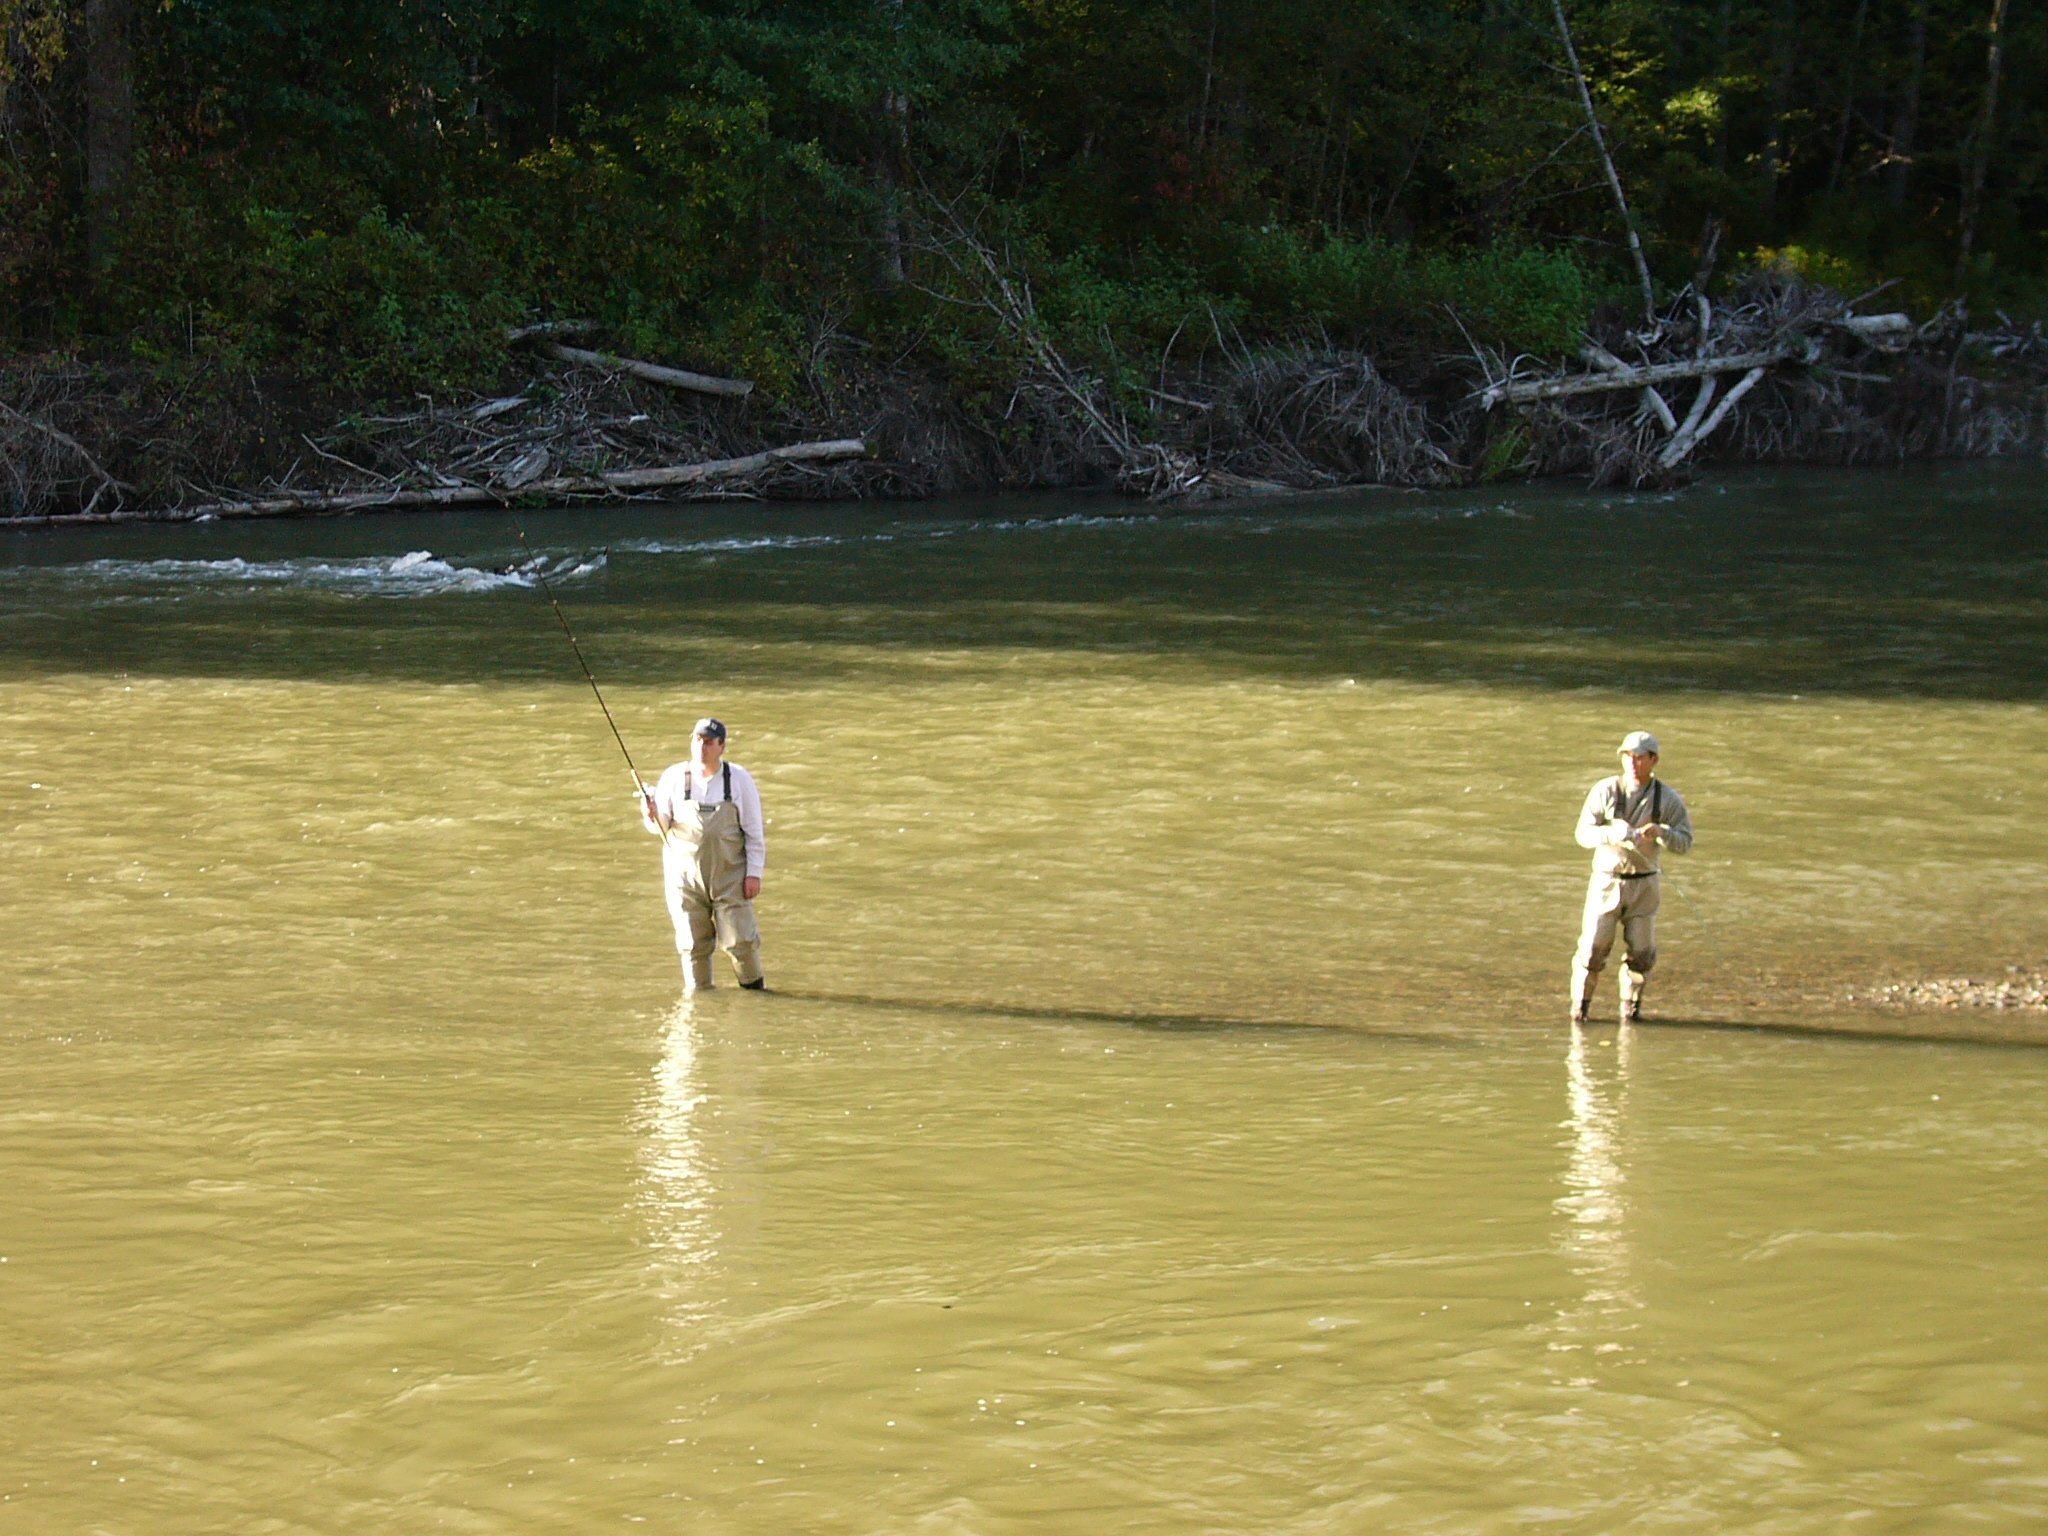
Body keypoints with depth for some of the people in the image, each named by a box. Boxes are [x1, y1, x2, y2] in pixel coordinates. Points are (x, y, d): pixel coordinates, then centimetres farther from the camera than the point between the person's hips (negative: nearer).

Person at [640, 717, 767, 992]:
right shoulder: (674, 778, -1)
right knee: (693, 944, 5)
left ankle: (754, 987, 20)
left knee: (741, 940, -2)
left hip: (729, 875, -1)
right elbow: (661, 826, 0)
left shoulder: (739, 779, -2)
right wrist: (652, 816, -23)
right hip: (685, 874, 1)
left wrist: (754, 873, -4)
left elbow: (754, 830, 1)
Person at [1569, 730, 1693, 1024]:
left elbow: (1685, 841, -5)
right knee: (1593, 947, -3)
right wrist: (1612, 834, -29)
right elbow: (1584, 833, -9)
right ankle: (1580, 1005, 16)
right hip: (1607, 880, -1)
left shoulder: (1668, 798, -2)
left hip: (1643, 885, 1)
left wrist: (1660, 832, -26)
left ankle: (1630, 1006, 25)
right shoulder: (1605, 791, -6)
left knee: (1641, 952, 3)